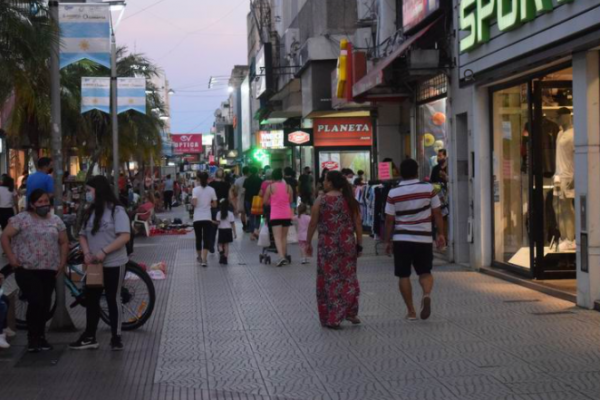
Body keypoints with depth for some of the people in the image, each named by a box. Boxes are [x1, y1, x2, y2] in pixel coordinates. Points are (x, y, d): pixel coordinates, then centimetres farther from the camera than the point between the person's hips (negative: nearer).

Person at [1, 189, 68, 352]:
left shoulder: (56, 221, 10)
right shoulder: (21, 219, -4)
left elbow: (64, 242, 16)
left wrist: (62, 262, 5)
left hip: (49, 270, 5)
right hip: (26, 269, -5)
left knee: (45, 304, 6)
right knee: (36, 302, -15)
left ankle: (40, 337, 20)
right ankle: (32, 338, -2)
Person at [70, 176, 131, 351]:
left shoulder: (117, 210, -12)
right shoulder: (91, 212, 10)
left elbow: (125, 236, -20)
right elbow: (83, 235, 12)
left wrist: (103, 252, -25)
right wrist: (86, 253, -7)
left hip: (113, 264, -7)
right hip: (94, 264, 7)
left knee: (113, 299, 1)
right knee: (91, 299, 10)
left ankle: (116, 337, 9)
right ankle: (89, 337, 18)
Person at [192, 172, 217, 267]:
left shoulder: (195, 189, -6)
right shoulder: (211, 190, 1)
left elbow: (194, 203, -17)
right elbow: (214, 205, 3)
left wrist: (191, 202, 4)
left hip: (197, 218, 0)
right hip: (207, 218, 0)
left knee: (198, 238, 15)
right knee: (206, 238, -3)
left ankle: (200, 257, 30)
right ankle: (204, 259, -17)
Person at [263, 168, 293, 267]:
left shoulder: (270, 187, -4)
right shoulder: (288, 186, 1)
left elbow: (265, 202, 1)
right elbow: (290, 200, 9)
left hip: (275, 215, -3)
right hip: (287, 214, 3)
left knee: (277, 237, -7)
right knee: (284, 236, 15)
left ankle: (281, 257, -24)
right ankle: (285, 257, 19)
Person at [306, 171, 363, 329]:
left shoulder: (320, 201, -6)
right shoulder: (349, 200, 3)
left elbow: (313, 223, -4)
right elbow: (358, 224, 2)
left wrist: (308, 243, 7)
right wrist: (359, 244, 8)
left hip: (328, 245, -3)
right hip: (348, 244, 3)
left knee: (330, 280, 4)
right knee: (348, 277, 15)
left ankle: (332, 318, 6)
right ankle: (350, 313, 16)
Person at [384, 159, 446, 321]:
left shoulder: (393, 193, -4)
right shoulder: (428, 189, -3)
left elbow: (389, 220, -2)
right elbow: (437, 213, -1)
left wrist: (388, 241, 7)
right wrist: (441, 234, 9)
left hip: (401, 239, -1)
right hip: (424, 239, 1)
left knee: (404, 276, 9)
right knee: (425, 272, 14)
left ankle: (411, 311, 10)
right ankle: (427, 294, -15)